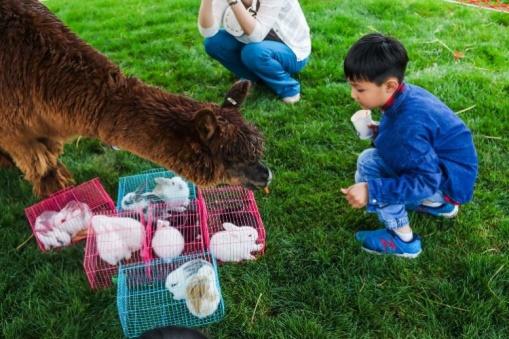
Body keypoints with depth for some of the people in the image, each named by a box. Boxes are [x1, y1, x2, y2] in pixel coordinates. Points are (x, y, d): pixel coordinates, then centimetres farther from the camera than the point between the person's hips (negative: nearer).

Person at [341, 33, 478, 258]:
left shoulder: (408, 123, -32)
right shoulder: (409, 95, -5)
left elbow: (426, 181, -31)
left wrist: (371, 191, -36)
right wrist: (379, 132, 1)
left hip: (450, 181, -9)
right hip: (442, 164, 9)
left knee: (369, 163, -20)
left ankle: (403, 240, -5)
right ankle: (438, 203, 29)